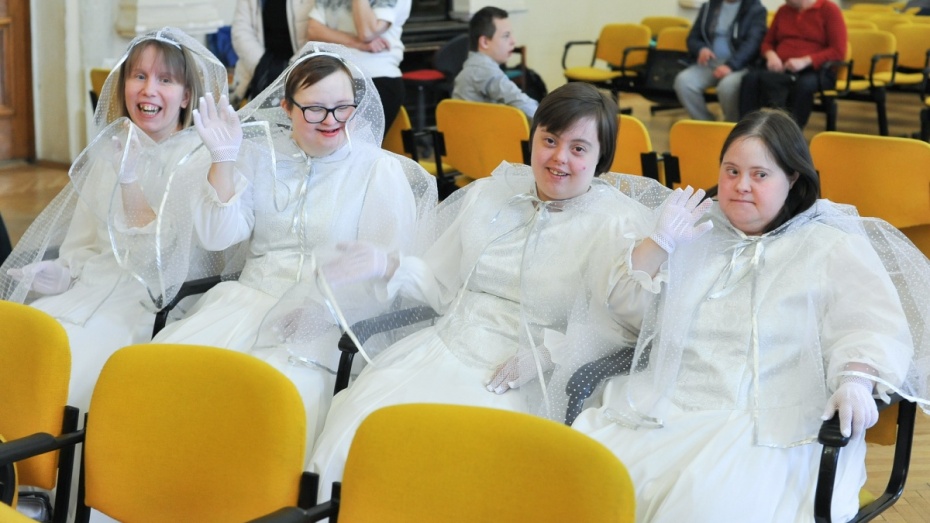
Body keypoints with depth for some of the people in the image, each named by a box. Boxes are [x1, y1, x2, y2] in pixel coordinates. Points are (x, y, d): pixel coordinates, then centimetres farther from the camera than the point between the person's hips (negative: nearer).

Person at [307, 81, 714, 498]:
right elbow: (440, 284, 20)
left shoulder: (621, 222, 1)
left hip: (527, 384, -4)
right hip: (443, 349, 4)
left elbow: (625, 322, -10)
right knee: (356, 430, -20)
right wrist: (386, 266, 6)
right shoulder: (488, 194, 16)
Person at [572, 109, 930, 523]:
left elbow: (874, 325, -3)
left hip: (774, 425, -4)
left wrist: (856, 380, -24)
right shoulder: (694, 234, 19)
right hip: (667, 407, 4)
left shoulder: (831, 247, 8)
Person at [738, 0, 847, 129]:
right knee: (751, 78, -28)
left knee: (804, 84, -40)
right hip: (781, 70, 4)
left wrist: (805, 61, -19)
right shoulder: (783, 10, 19)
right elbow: (767, 42, 23)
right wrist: (771, 55, -2)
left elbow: (838, 52, -6)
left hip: (815, 71, -4)